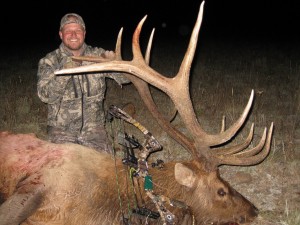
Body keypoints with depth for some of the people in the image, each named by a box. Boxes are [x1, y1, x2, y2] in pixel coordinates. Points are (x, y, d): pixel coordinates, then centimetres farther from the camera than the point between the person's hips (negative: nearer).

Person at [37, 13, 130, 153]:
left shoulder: (98, 55, 0)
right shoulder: (49, 61, -2)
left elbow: (126, 77, -6)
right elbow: (45, 96, -14)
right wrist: (64, 73, -30)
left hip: (93, 127, 1)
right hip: (62, 130, -1)